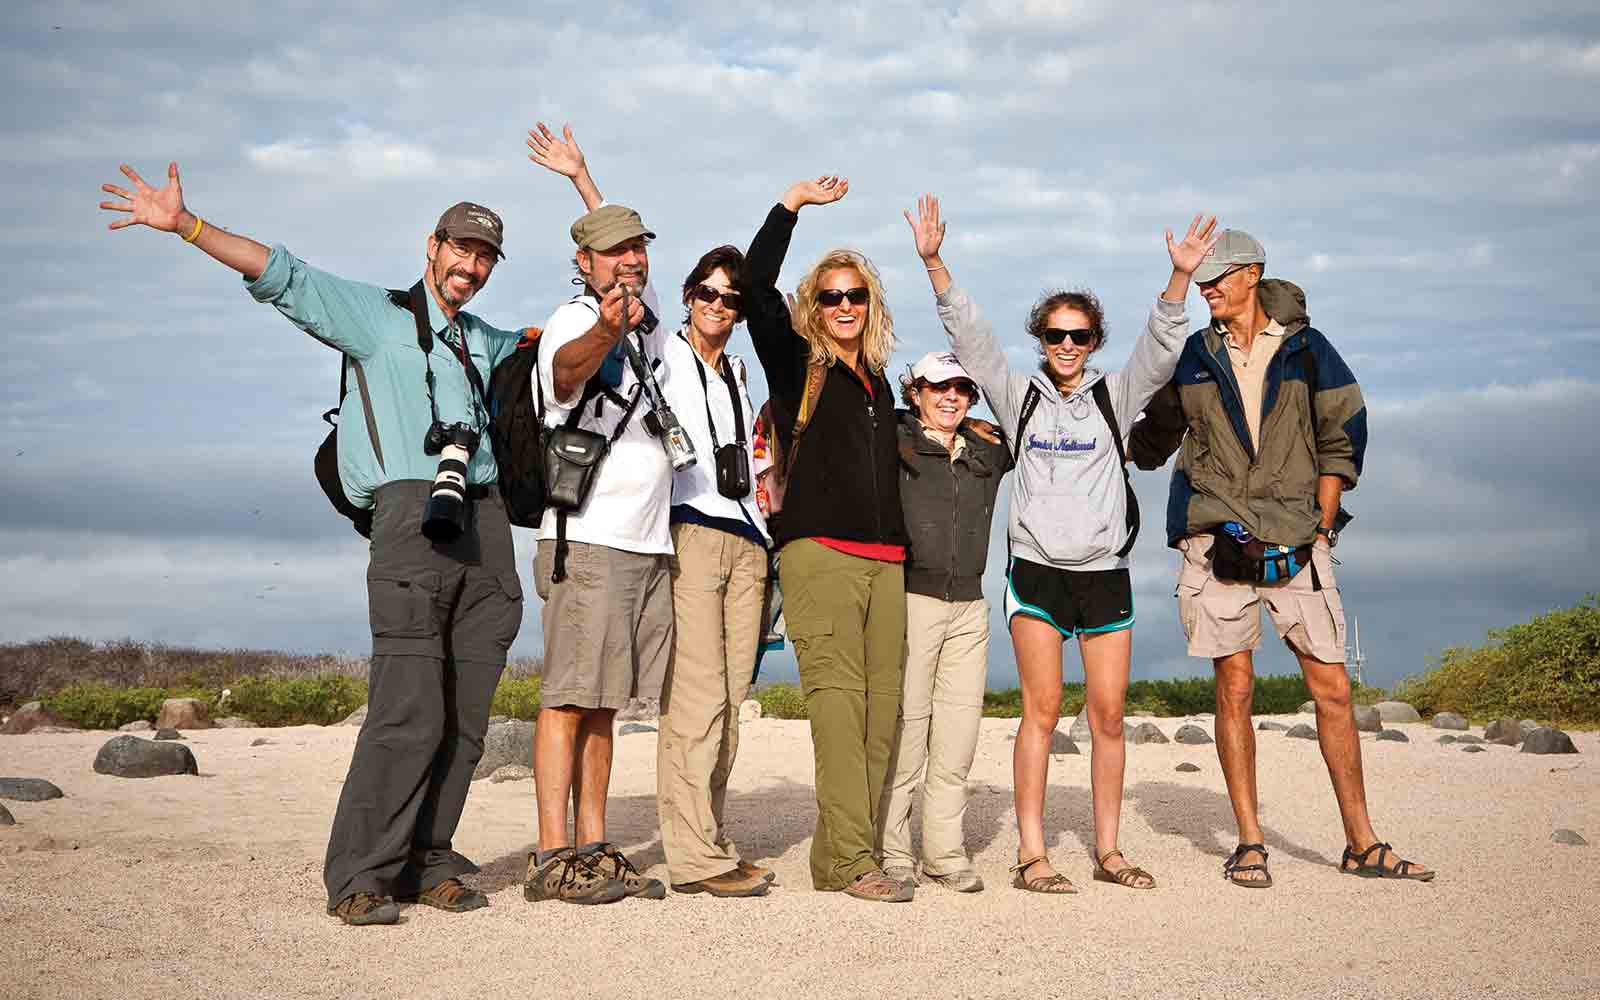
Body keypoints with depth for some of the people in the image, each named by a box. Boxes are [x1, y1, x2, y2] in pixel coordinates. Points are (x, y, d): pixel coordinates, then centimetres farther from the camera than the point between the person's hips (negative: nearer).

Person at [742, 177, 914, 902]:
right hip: (818, 550, -6)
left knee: (882, 707, -2)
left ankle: (838, 856, 2)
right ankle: (851, 861, -16)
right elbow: (756, 284, -4)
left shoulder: (879, 382, 24)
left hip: (885, 558, 6)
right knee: (838, 699, -14)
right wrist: (794, 201, 2)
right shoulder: (796, 365, 7)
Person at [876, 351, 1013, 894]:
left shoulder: (988, 453, 17)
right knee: (906, 726, -6)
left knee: (959, 731, 3)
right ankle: (892, 853, 3)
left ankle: (945, 853, 10)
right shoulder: (893, 443, 1)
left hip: (969, 605, 5)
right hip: (910, 598, -5)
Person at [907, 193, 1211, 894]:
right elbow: (969, 334, 1)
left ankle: (1108, 849, 11)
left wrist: (1180, 277, -18)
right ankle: (1031, 854, -4)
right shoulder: (1019, 396, 8)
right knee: (1041, 710, -7)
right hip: (1037, 572, -1)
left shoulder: (1115, 397, 9)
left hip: (1105, 574, 2)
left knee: (1109, 715, 2)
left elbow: (1160, 348, -3)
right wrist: (934, 263, -10)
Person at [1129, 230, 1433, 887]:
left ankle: (1361, 844, 8)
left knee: (1333, 689, -1)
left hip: (1296, 542, 0)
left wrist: (1321, 526, 3)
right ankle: (1249, 843, 8)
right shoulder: (1194, 356, 9)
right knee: (1234, 688, 0)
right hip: (1216, 538, 1)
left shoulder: (1307, 350, 5)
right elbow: (1149, 442, 18)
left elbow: (1342, 442, 7)